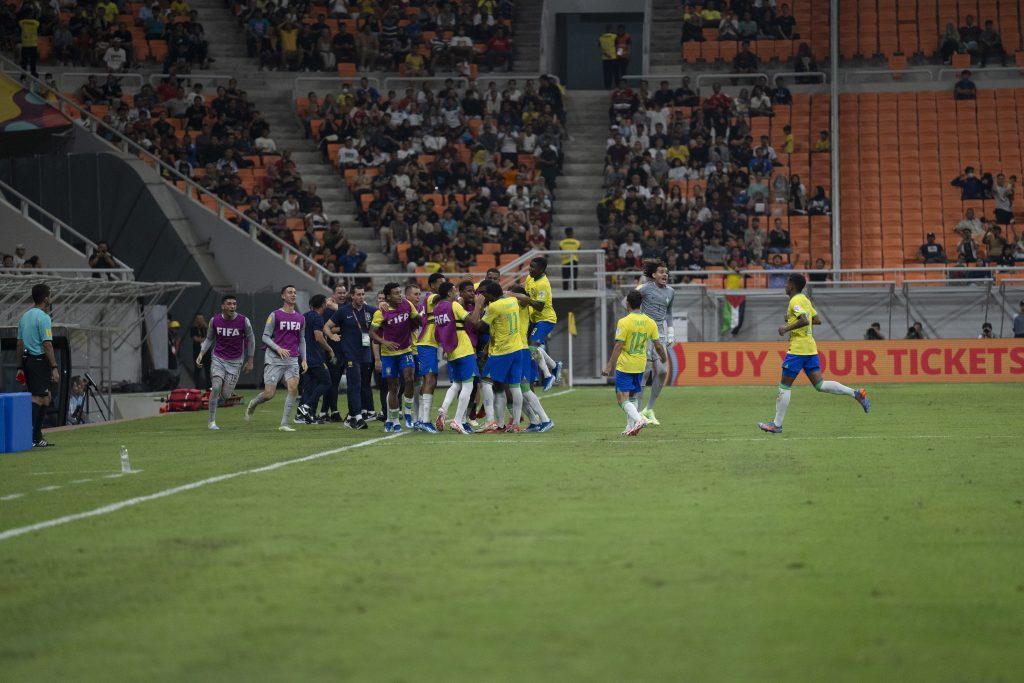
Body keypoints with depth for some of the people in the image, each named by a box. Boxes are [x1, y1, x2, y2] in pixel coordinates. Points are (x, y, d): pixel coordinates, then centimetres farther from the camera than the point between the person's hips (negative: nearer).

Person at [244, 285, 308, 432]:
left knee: (293, 387, -19)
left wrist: (304, 360, 11)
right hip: (274, 359, -4)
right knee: (269, 394, -8)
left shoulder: (300, 318, 12)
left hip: (292, 360, 4)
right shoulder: (275, 315, -2)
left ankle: (284, 424, -14)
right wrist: (278, 348, -18)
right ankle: (252, 404, 27)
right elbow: (265, 336, -2)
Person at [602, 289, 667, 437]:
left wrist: (609, 366, -13)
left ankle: (638, 418, -26)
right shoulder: (650, 322, 1)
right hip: (640, 365, 6)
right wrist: (664, 358, 25)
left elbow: (618, 346, -17)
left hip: (624, 365, -6)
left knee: (622, 399, -4)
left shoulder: (624, 322, -14)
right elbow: (658, 345, 5)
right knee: (633, 396, 19)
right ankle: (630, 427, 16)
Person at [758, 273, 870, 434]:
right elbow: (817, 320, 23)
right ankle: (856, 394, -6)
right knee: (819, 384, 5)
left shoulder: (795, 301, -12)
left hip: (797, 349, -9)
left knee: (784, 386, -1)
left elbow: (804, 321, -26)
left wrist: (786, 328, -16)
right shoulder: (805, 300, 16)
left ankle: (777, 425, 3)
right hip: (810, 348, 9)